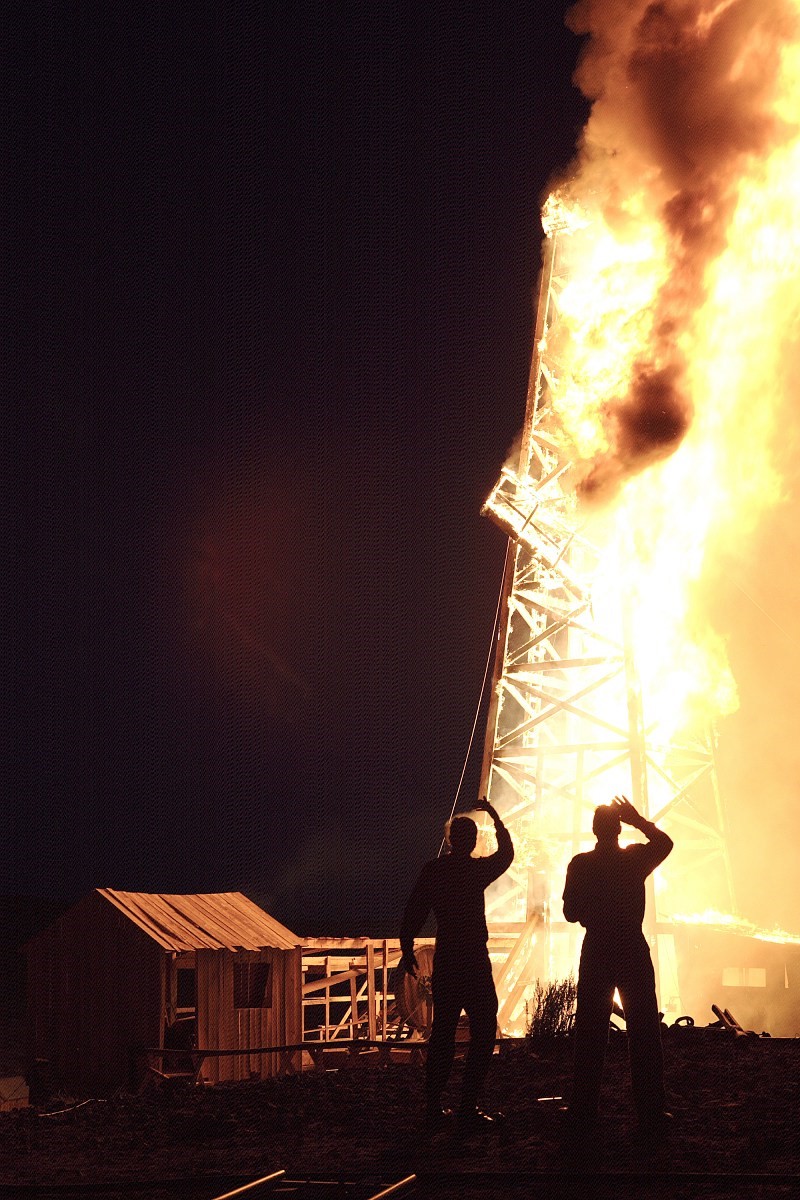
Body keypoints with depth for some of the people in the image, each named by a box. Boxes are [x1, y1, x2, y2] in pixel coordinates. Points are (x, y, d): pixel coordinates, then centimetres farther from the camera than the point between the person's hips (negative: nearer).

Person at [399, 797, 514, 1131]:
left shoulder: (432, 870, 3)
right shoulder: (476, 870, -8)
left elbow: (413, 912, 5)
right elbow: (506, 853, 10)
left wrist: (407, 950, 16)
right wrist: (494, 816, 18)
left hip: (444, 962, 5)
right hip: (473, 962, -5)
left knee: (442, 1032, 13)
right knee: (483, 1032, -2)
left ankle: (433, 1106, 13)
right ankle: (468, 1108, -10)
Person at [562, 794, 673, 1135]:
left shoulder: (580, 864, -4)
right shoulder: (636, 858, -5)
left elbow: (571, 912, 1)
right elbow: (665, 842, 15)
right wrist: (640, 821, 12)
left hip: (595, 953, 1)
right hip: (633, 951, -1)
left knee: (590, 1034, 6)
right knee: (643, 1033, 2)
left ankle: (584, 1111, 7)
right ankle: (650, 1111, 0)